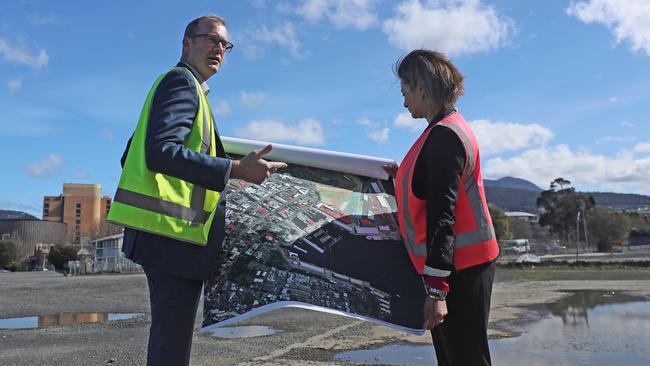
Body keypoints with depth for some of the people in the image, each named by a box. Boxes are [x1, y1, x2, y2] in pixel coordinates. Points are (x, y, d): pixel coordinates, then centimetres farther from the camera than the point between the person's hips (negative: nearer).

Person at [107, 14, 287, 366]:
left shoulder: (176, 83, 23)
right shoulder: (182, 80, -7)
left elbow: (131, 155, 24)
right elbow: (160, 152, -23)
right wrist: (237, 169, -28)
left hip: (163, 231, 11)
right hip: (173, 230, -11)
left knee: (169, 333, 18)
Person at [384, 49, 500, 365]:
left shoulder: (443, 135, -16)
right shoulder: (449, 128, 15)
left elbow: (443, 215, -22)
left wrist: (436, 289, -23)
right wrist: (403, 177, 16)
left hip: (458, 268, -10)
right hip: (461, 264, 10)